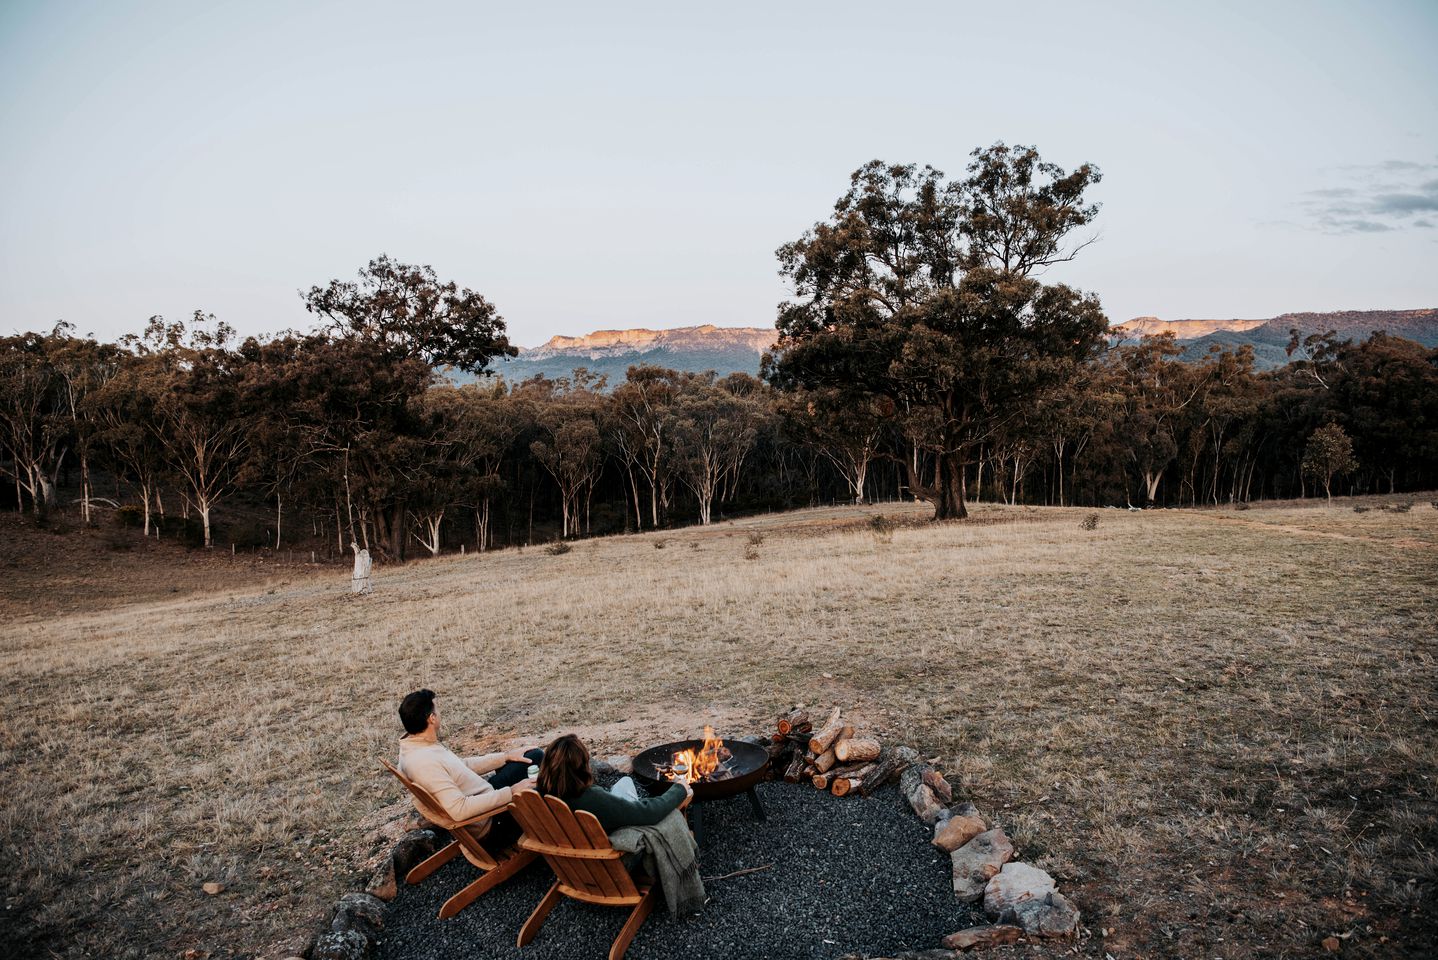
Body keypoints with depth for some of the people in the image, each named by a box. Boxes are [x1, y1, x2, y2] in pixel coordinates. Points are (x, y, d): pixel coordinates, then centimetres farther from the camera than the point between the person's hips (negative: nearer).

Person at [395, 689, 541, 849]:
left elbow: (462, 765, 11)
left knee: (535, 756, 12)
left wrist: (506, 757, 8)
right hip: (490, 825, -10)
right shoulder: (424, 763, -32)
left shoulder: (414, 745, 0)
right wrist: (511, 792, -31)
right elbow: (459, 810, -36)